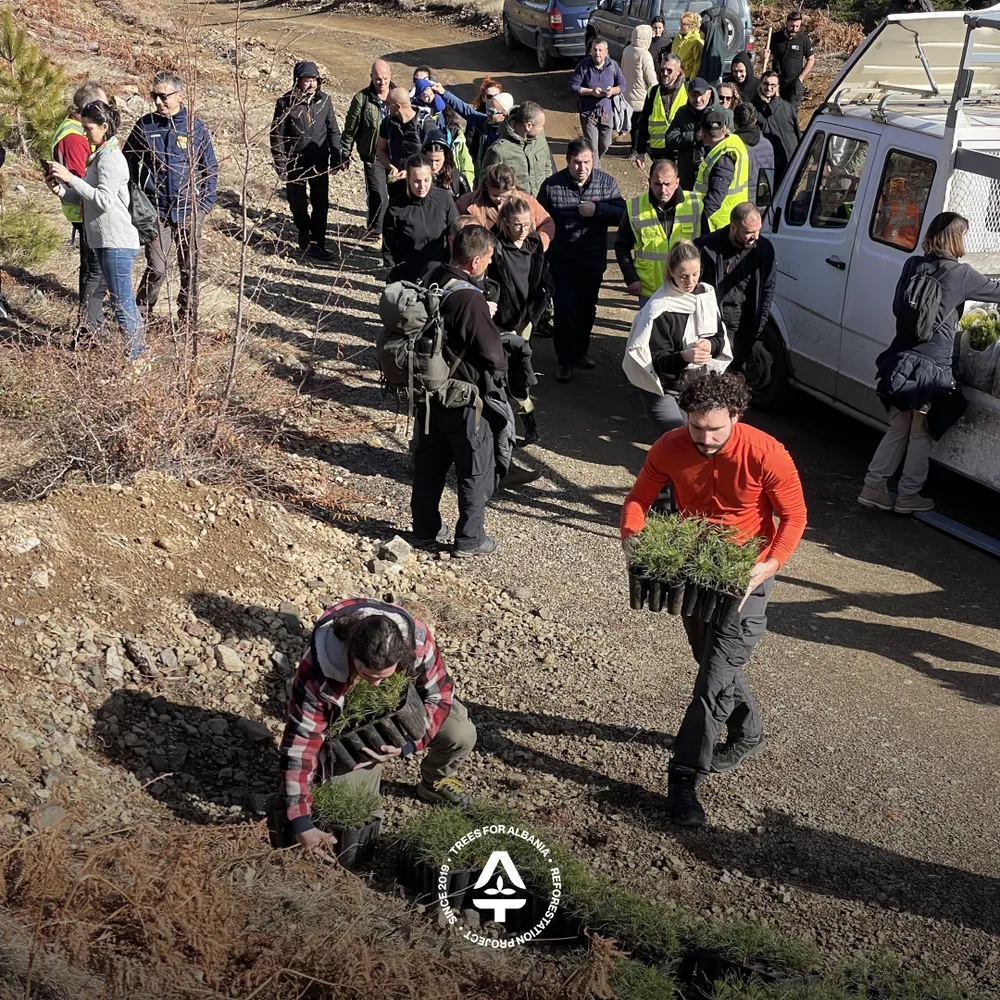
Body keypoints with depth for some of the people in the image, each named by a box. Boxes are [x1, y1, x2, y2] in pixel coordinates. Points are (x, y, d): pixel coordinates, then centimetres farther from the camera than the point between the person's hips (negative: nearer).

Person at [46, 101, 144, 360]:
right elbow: (85, 198, 18)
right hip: (105, 240, 10)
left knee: (121, 303, -6)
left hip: (117, 241, -10)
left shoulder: (111, 158, -13)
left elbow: (104, 200, -23)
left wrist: (71, 178, -22)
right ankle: (139, 350, 22)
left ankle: (134, 356, -1)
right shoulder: (99, 155, 17)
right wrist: (61, 190, 1)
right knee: (125, 301, 15)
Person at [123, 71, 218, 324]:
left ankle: (188, 315, 26)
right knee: (156, 269, -5)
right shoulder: (145, 126, 0)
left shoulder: (196, 127, -2)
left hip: (189, 211, 1)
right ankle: (140, 313, 13)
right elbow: (129, 163, 9)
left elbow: (211, 168, 5)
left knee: (189, 268, 11)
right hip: (156, 211, 0)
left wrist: (205, 204, -3)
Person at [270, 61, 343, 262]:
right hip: (295, 164, -2)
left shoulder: (324, 100, -1)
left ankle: (317, 243, 12)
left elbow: (333, 130, 8)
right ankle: (305, 234, 34)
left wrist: (336, 156, 5)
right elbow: (277, 136, -7)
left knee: (321, 205, 2)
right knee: (298, 204, 11)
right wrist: (281, 165, -9)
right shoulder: (285, 103, -10)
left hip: (320, 163, 2)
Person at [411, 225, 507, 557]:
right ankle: (469, 539, 18)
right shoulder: (471, 300, -25)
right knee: (475, 471, 9)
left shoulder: (431, 284, -1)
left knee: (428, 464, 19)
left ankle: (425, 530, 30)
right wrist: (499, 371, 3)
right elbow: (493, 355, -20)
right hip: (463, 399, -8)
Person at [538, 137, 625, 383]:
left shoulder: (606, 183, -4)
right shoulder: (552, 185, -9)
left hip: (594, 260, 3)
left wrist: (597, 209, -22)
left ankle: (580, 351, 35)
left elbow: (622, 214, -7)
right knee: (565, 309, -5)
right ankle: (565, 360, 8)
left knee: (587, 308, 16)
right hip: (562, 261, -2)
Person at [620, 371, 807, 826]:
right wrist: (631, 537, -25)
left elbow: (794, 516, -13)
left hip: (746, 574, -5)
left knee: (718, 672, -11)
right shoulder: (670, 447, -14)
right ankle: (748, 733, 46)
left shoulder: (767, 455, -24)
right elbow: (639, 498, -5)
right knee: (712, 660, 21)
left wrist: (770, 564, -27)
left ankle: (685, 777, -4)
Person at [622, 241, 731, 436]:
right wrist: (684, 356, -38)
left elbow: (720, 338, 6)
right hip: (664, 390, -5)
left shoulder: (707, 295, -1)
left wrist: (711, 345, -18)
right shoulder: (660, 308, -18)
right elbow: (658, 360, -18)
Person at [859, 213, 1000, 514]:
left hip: (900, 359, 5)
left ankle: (873, 487, 16)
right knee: (922, 434, 10)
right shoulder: (960, 274, -10)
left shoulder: (912, 265, 4)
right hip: (933, 367, -5)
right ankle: (908, 496, 19)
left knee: (898, 429, 17)